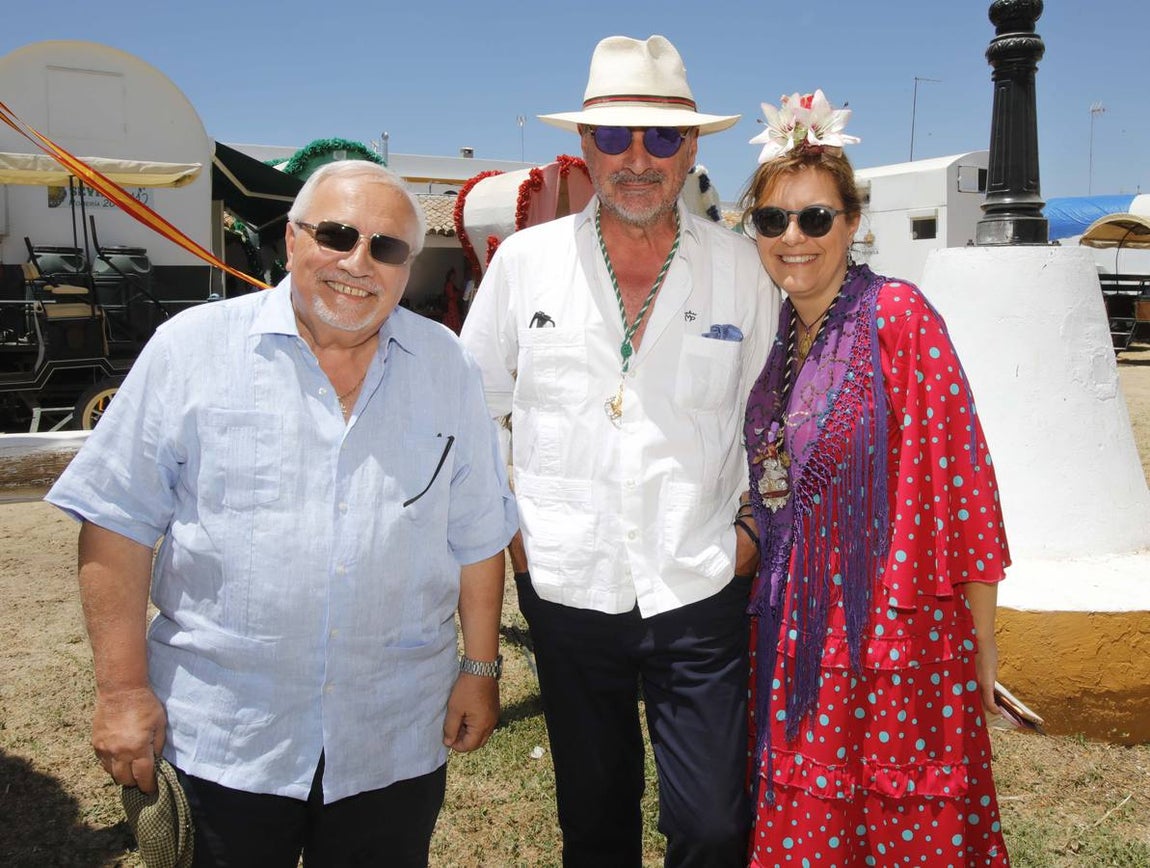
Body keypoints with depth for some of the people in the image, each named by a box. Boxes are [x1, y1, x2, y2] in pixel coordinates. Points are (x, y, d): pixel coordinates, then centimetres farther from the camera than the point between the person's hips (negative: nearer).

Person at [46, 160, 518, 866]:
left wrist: (481, 669, 6)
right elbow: (120, 522, -4)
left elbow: (476, 537, 7)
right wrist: (123, 688, -7)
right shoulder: (192, 349, -5)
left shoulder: (447, 368, 3)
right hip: (219, 737, -1)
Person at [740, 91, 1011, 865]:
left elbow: (961, 475, -12)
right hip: (799, 634, 6)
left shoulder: (897, 314, -13)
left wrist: (982, 637, -10)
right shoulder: (781, 337, 6)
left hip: (895, 630, -6)